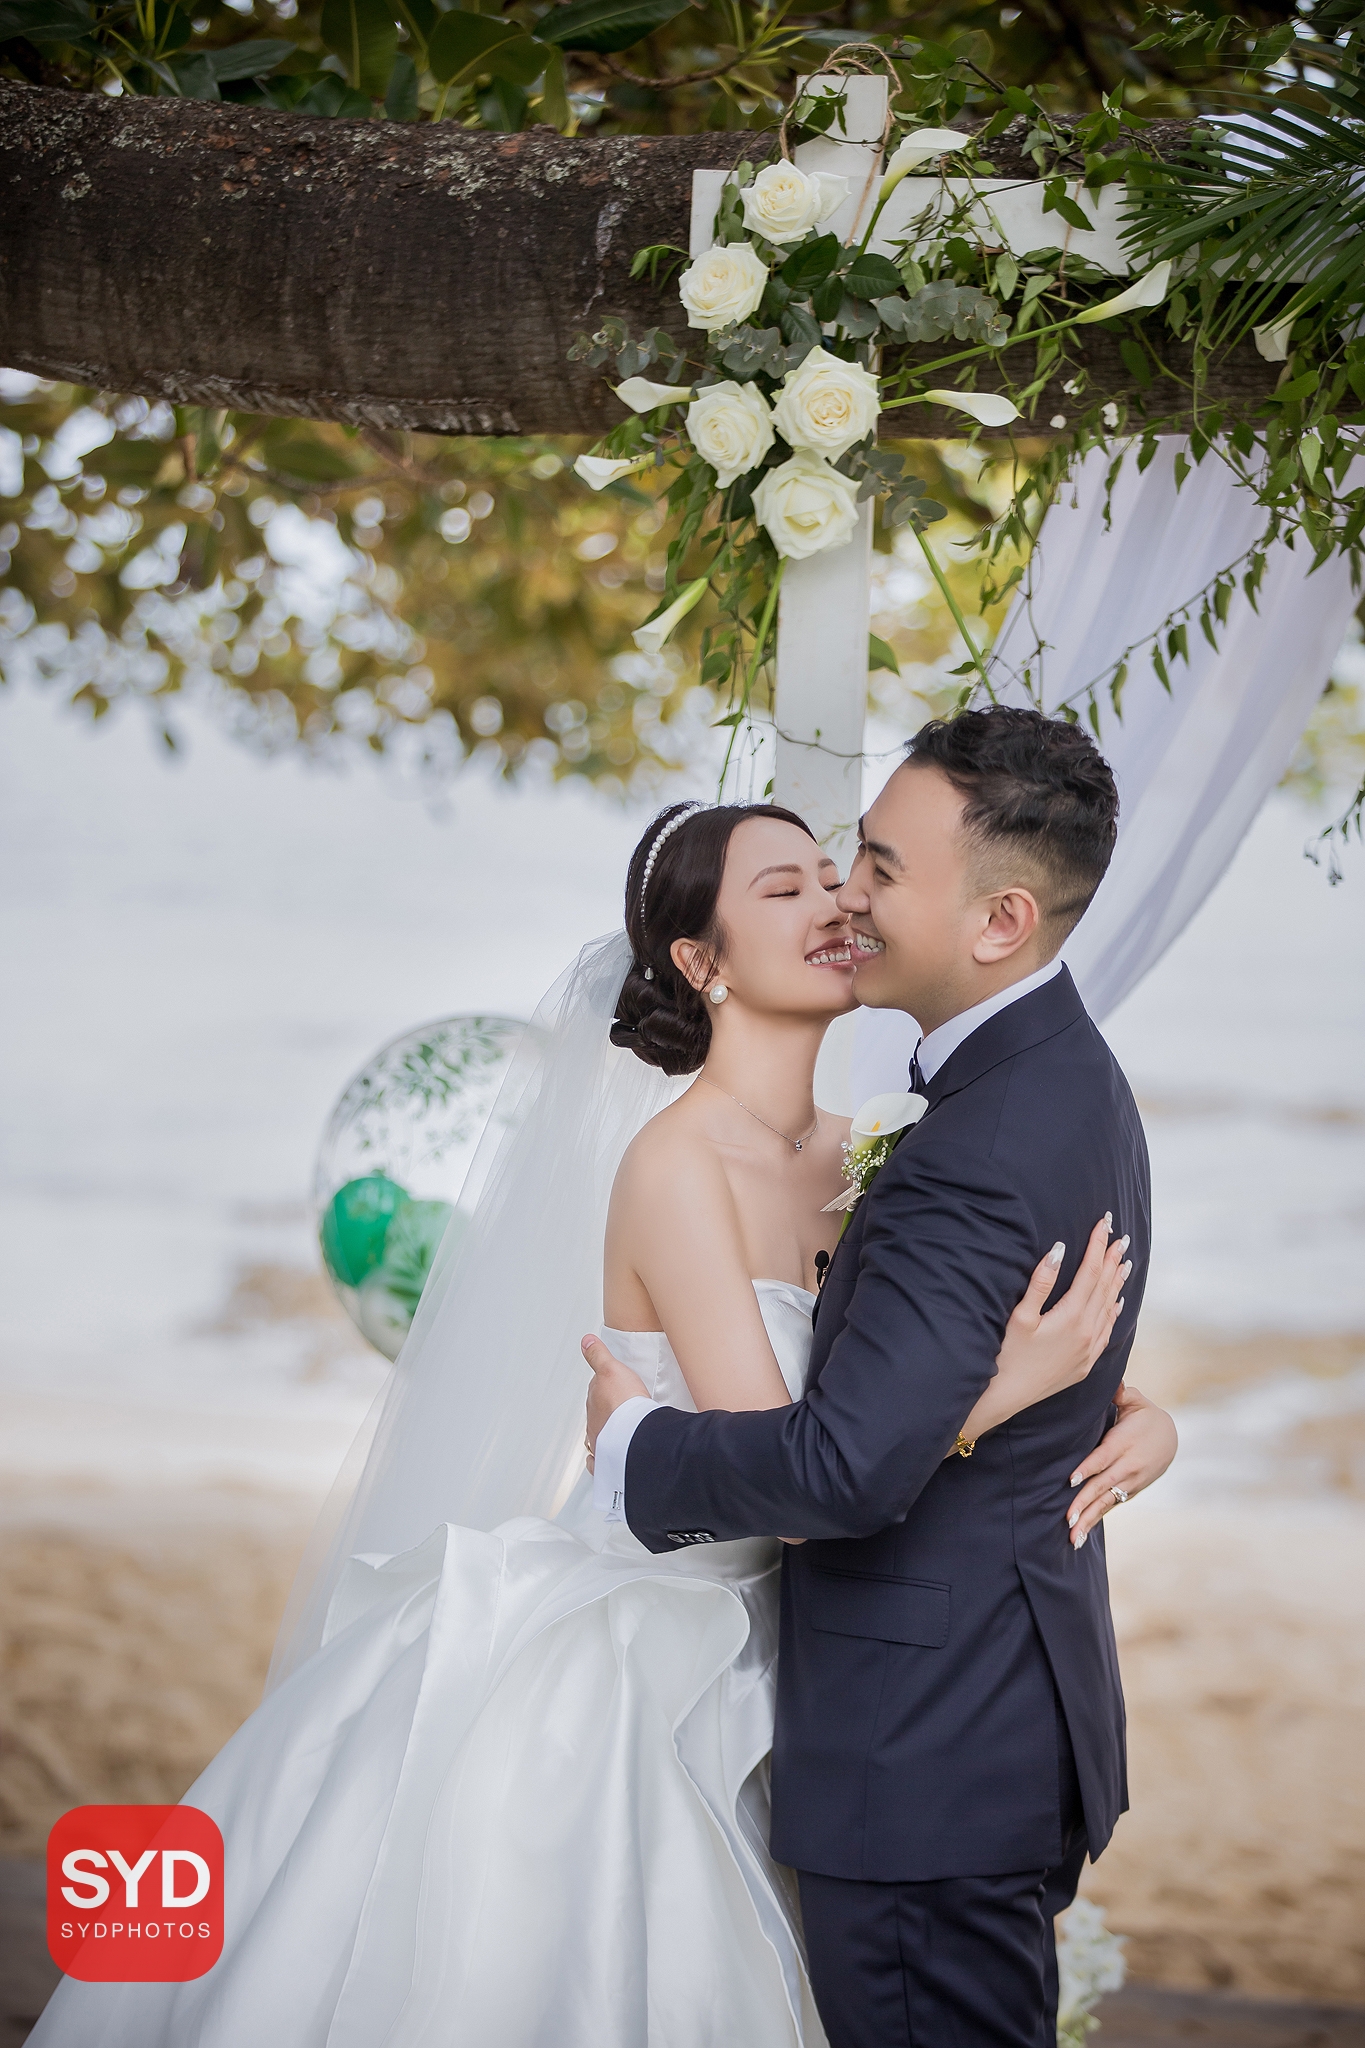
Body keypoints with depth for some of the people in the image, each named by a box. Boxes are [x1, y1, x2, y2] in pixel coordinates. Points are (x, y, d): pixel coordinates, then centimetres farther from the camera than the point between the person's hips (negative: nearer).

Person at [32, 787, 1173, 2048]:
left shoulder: (850, 1158, 2)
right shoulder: (677, 1163, -19)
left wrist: (1137, 1420, -14)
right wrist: (1008, 1392, -27)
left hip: (710, 1687, 7)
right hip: (599, 1669, -7)